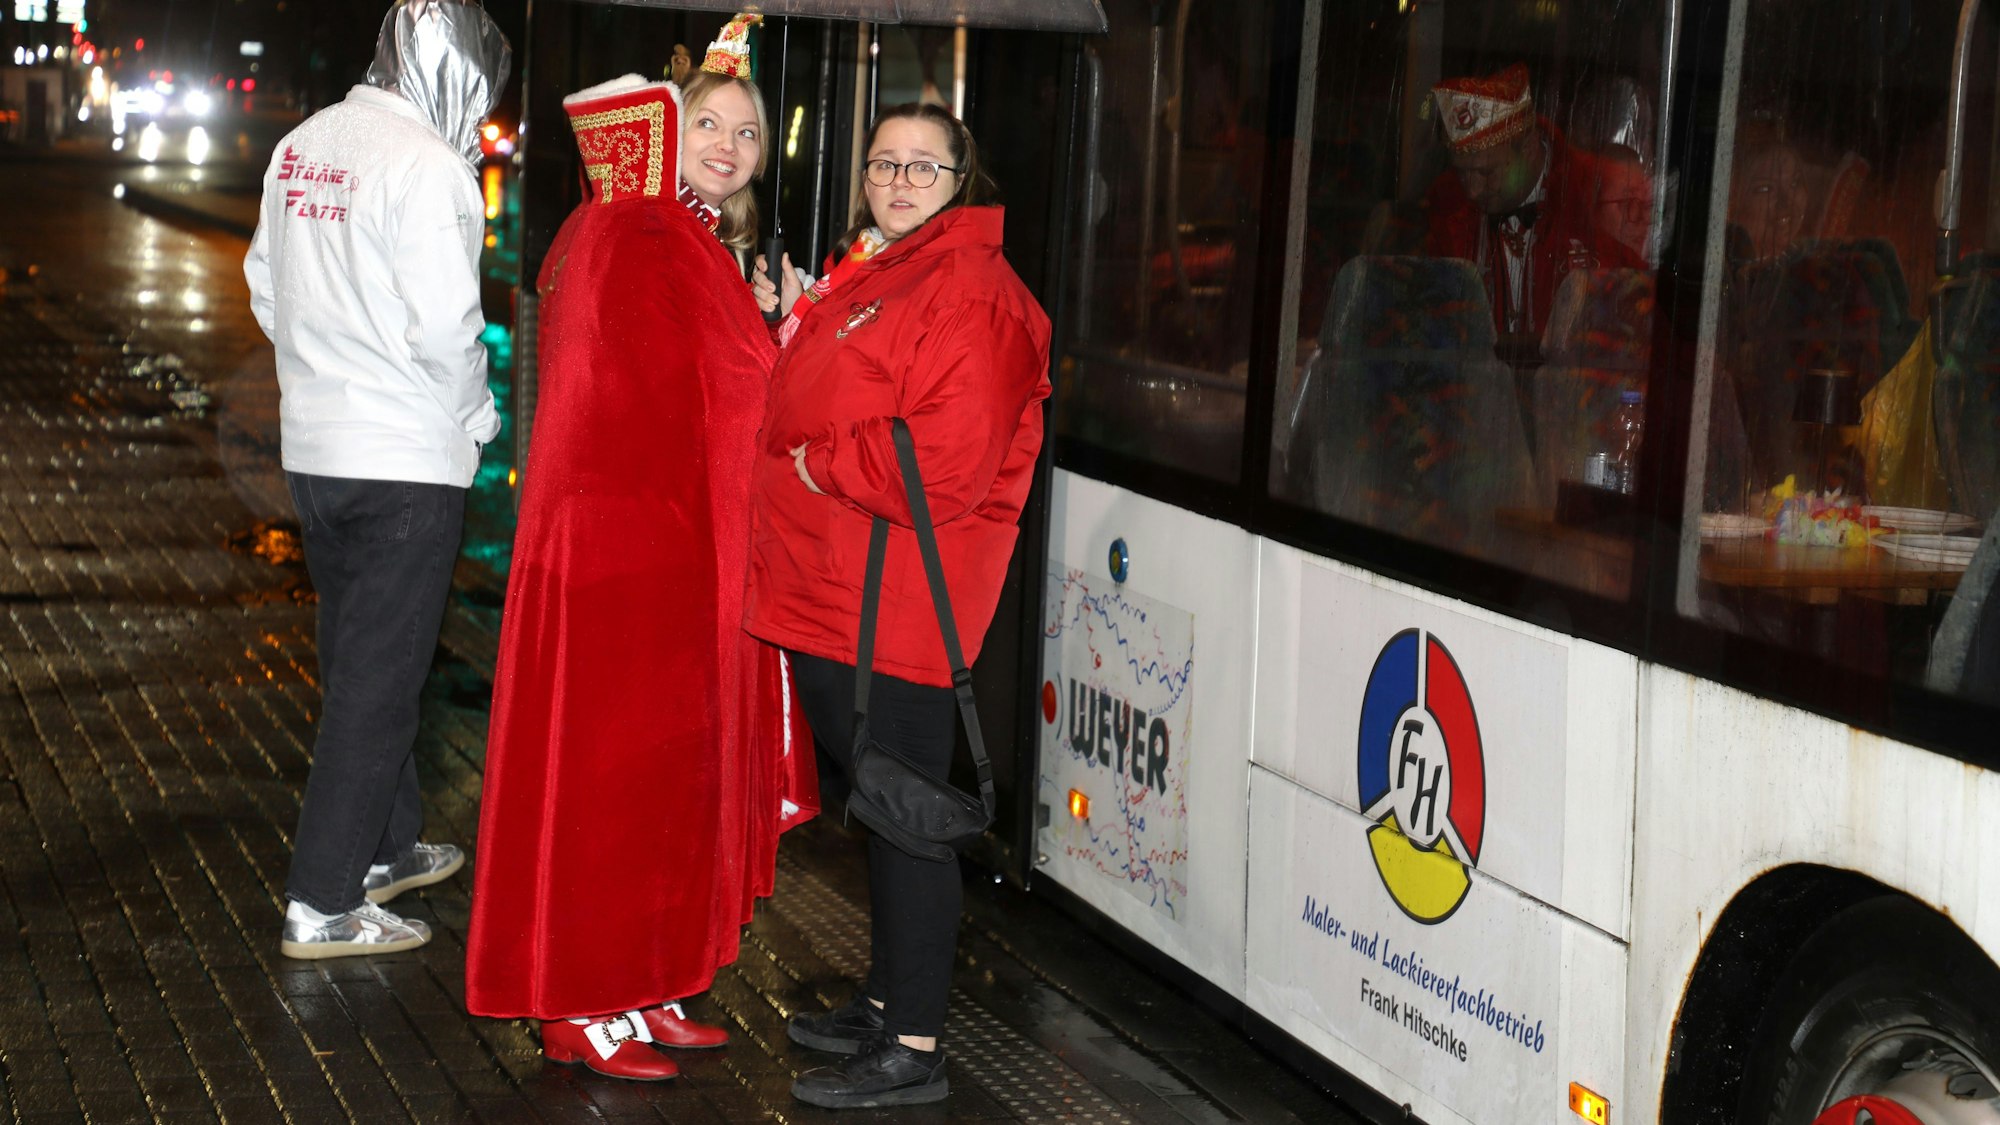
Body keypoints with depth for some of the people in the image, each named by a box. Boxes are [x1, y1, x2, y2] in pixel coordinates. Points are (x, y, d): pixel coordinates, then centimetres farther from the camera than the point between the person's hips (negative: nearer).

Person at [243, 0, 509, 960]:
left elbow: (267, 289, 14)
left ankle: (384, 849, 34)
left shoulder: (302, 146, 7)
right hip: (407, 458, -8)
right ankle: (322, 905, 4)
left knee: (362, 658, 21)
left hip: (314, 447, 8)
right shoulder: (427, 163, -18)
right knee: (378, 681, 0)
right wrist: (476, 411, -5)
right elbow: (445, 327, -22)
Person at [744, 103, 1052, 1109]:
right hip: (827, 593, 10)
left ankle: (913, 1049, 2)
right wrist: (787, 329, 13)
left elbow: (948, 462, -24)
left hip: (893, 603, -10)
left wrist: (820, 465, -14)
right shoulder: (858, 273, 17)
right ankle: (886, 1001, 31)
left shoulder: (969, 291, -14)